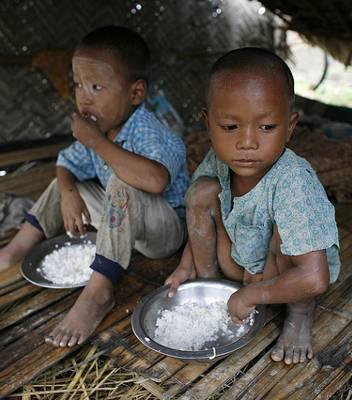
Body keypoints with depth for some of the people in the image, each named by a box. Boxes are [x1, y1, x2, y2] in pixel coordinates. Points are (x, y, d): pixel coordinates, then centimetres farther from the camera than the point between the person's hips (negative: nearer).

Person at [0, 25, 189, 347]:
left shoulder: (149, 133, -28)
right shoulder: (98, 130, -4)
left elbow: (155, 180, -49)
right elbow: (67, 164, 9)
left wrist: (96, 141, -38)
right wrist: (68, 194, -14)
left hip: (168, 228, -8)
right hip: (124, 222, 8)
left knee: (121, 185, -36)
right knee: (67, 184, 12)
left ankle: (99, 292, -30)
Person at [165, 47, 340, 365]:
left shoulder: (293, 184, -38)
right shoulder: (220, 161, -18)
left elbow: (315, 279, -41)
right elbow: (202, 216, 4)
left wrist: (249, 296, -28)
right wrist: (187, 264, -2)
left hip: (286, 274, -4)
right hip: (241, 263, 5)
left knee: (284, 229, -36)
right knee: (202, 190, -14)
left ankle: (299, 316, -8)